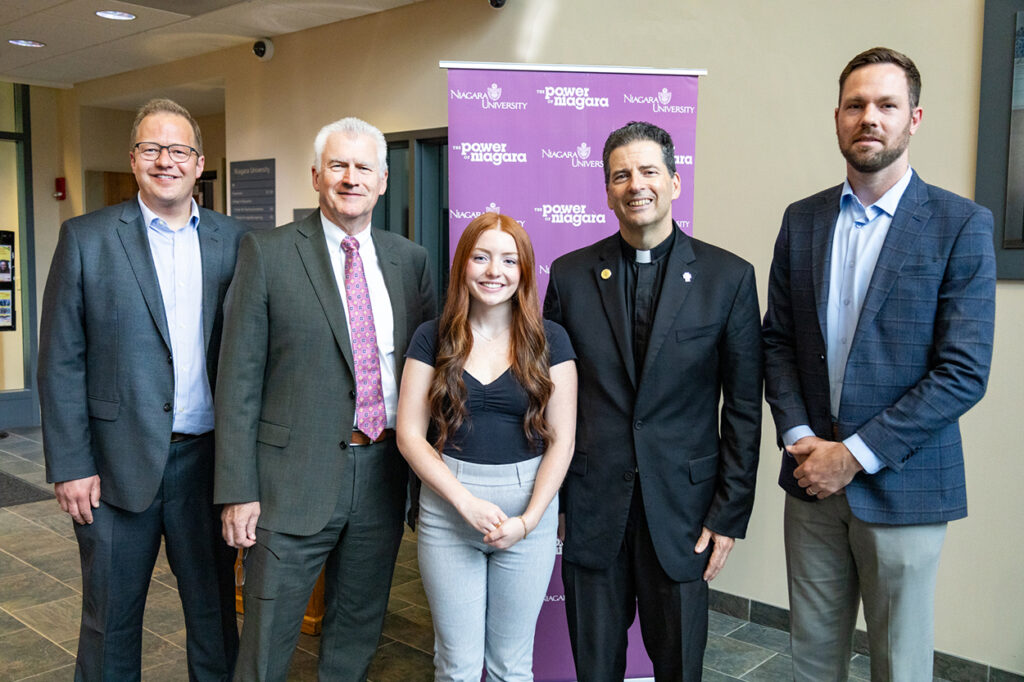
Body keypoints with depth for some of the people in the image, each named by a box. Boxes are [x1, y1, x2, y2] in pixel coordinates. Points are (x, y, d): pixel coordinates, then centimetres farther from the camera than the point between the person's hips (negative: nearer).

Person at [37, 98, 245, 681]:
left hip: (209, 458, 2)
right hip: (119, 463, -1)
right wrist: (70, 467, -7)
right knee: (111, 617, 14)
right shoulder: (86, 238, -2)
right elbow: (61, 363, -3)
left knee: (215, 609, 15)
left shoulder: (234, 240, 4)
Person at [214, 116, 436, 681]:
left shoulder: (410, 260, 7)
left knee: (358, 634, 19)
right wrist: (238, 490, -10)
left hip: (383, 474, 4)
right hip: (295, 478, -3)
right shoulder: (267, 253, -5)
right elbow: (239, 379, -6)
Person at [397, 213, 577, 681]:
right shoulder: (432, 338, 0)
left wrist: (527, 519, -11)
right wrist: (466, 501, -13)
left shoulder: (549, 340, -1)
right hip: (447, 508, 0)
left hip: (529, 507, 0)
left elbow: (561, 440, -2)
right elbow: (410, 434, -3)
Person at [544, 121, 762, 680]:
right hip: (591, 507, 1)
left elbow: (744, 408, -1)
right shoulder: (570, 275, 1)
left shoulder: (729, 277, -3)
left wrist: (730, 514, -3)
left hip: (681, 508, -1)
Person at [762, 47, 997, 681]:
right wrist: (798, 436, -8)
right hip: (812, 479, 3)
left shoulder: (961, 224, -7)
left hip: (902, 486, -3)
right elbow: (778, 339, 6)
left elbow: (964, 372, -12)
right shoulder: (802, 219, 6)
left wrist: (855, 454, -15)